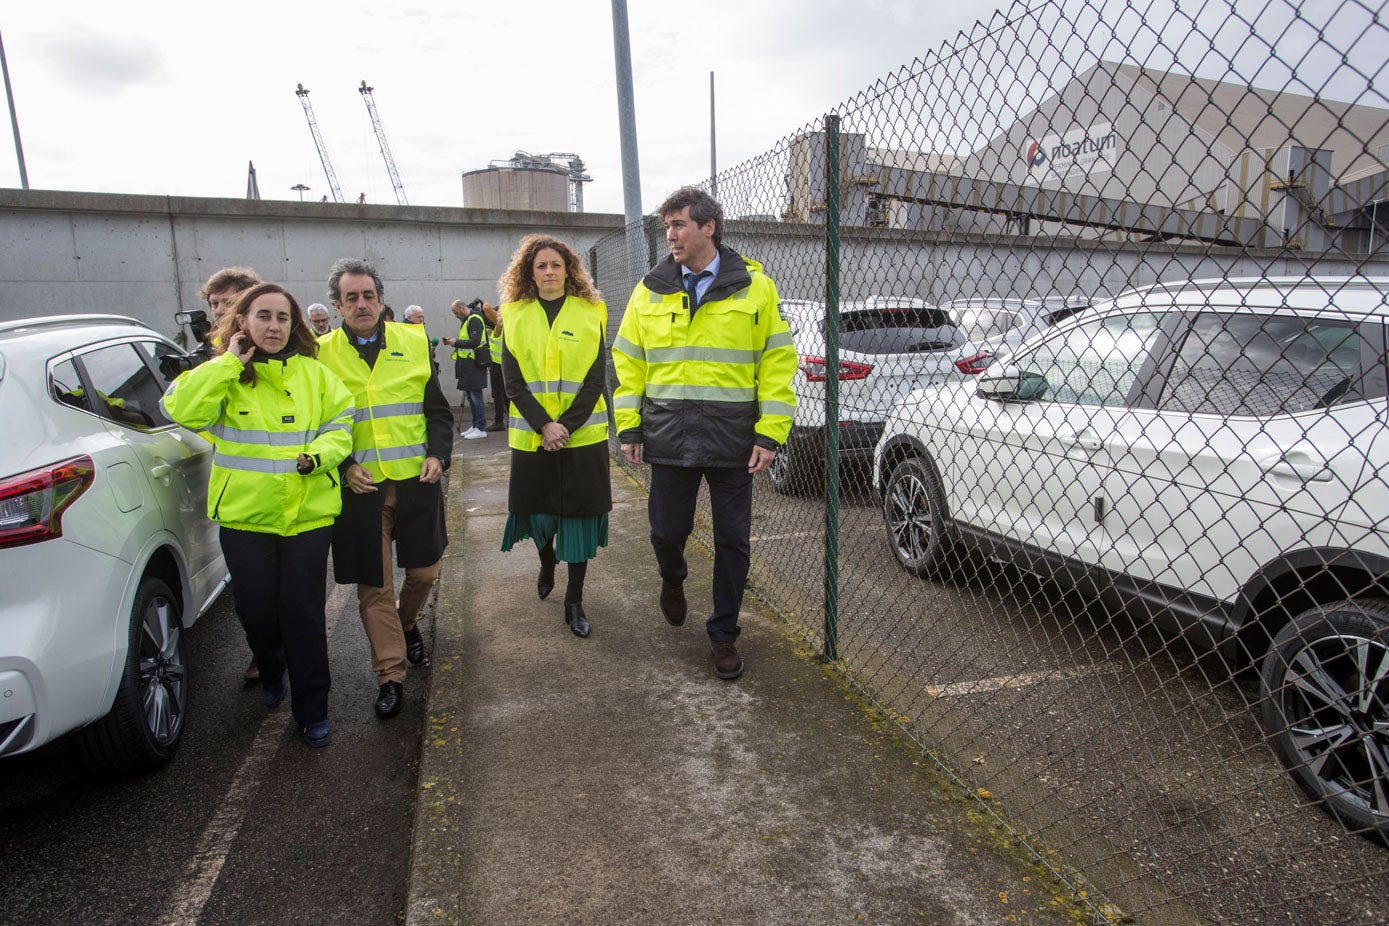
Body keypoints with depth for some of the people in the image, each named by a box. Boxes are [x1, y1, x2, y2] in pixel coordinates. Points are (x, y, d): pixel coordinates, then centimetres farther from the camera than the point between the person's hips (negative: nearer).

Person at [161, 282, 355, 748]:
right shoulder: (224, 376, 1)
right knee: (256, 609, 9)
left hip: (308, 513, 0)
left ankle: (312, 709, 16)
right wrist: (228, 362, -15)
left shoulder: (314, 373, 5)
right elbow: (183, 410, -16)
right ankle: (271, 671, 43)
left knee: (303, 611, 2)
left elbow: (341, 425, 3)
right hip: (244, 513, 0)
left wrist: (318, 454, -16)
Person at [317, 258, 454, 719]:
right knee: (374, 585, 4)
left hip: (416, 480, 1)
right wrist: (342, 468, -8)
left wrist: (438, 455, -6)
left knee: (424, 571, 10)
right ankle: (390, 675, 17)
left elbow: (438, 410, 9)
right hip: (360, 487, -1)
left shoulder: (414, 343, 5)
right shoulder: (320, 354, 1)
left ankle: (407, 623, 42)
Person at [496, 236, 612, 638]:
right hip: (531, 434, 1)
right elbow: (513, 381, -2)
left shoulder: (590, 313, 2)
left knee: (580, 512, 1)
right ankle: (547, 560, 44)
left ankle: (574, 601, 13)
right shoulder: (515, 316, 5)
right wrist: (544, 425, -15)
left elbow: (595, 379, -4)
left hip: (583, 434, -1)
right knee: (540, 511, 10)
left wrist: (566, 426, -14)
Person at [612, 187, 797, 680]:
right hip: (669, 436, 2)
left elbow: (777, 361, -1)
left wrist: (770, 433, -8)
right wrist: (628, 427, 2)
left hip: (732, 438, -1)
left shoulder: (754, 287, -1)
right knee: (667, 532, 7)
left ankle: (723, 634, 24)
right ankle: (673, 578, 44)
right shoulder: (650, 290, 6)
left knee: (733, 541, 6)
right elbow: (629, 362, 9)